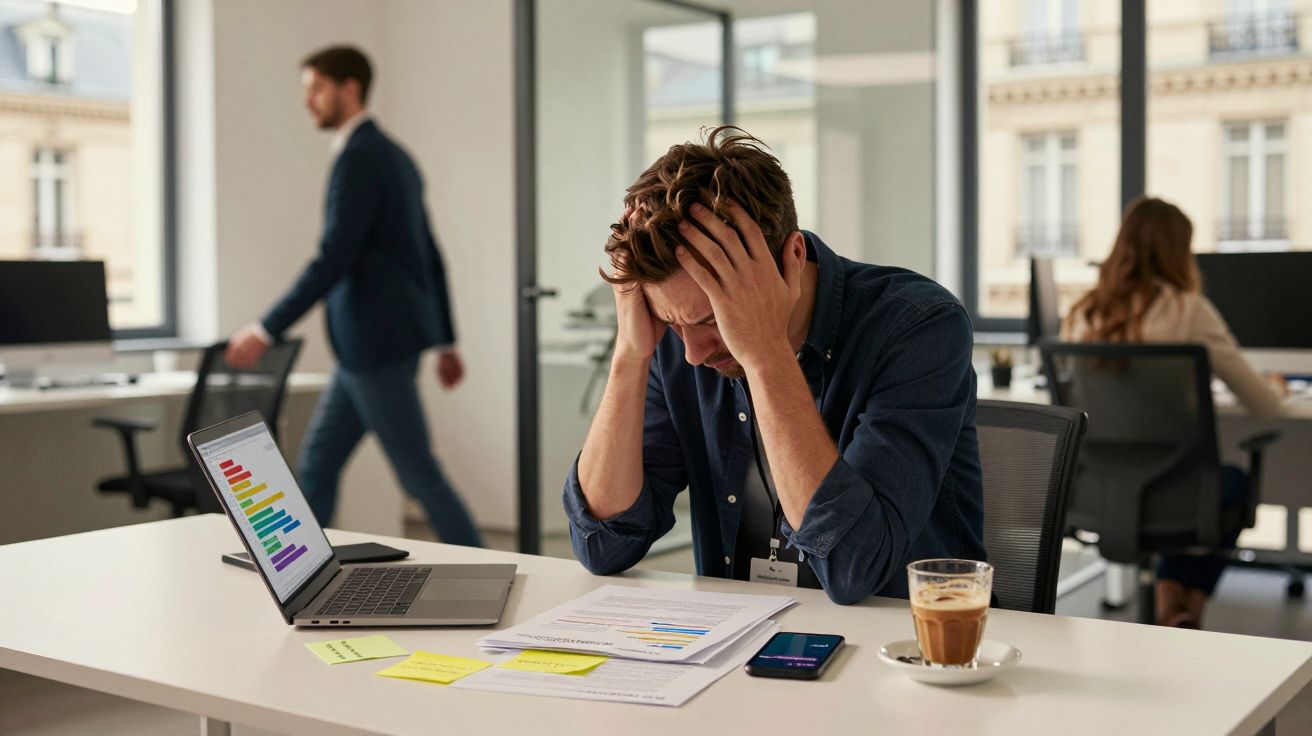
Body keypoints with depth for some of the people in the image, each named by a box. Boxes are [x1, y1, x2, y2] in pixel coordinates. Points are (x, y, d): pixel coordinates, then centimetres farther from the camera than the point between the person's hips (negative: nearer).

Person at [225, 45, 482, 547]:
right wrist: (446, 341, 22)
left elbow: (333, 260, -21)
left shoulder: (360, 157, -14)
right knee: (315, 466, 11)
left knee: (417, 472, -2)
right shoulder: (392, 156, 17)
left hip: (378, 342, -10)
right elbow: (430, 257, 19)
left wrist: (266, 331, -18)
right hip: (371, 343, 10)